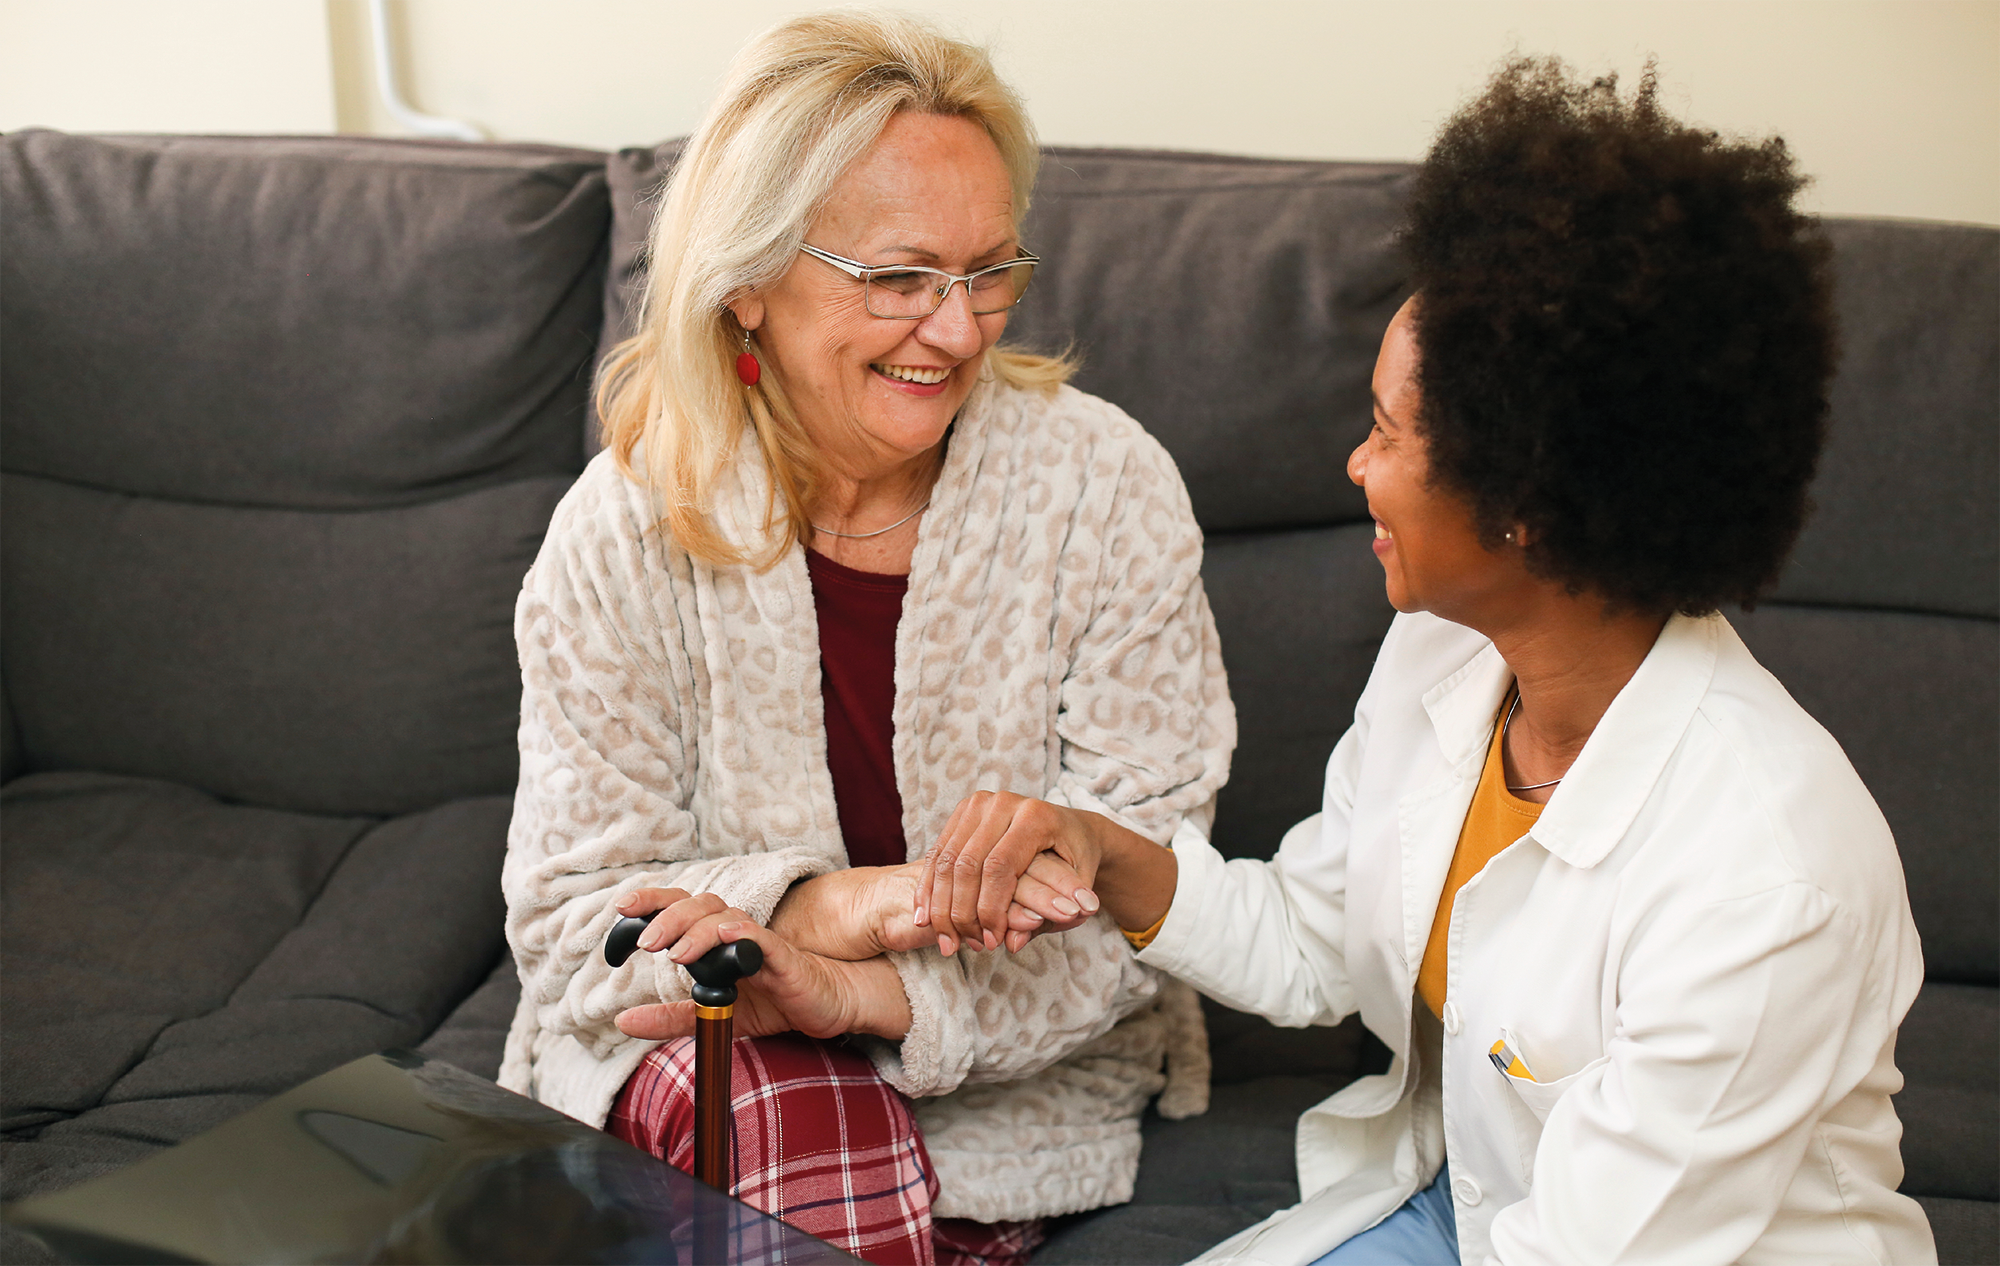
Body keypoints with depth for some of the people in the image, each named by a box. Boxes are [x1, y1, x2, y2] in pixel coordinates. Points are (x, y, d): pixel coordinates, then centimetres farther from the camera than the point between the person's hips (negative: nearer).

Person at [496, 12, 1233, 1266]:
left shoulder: (1105, 487, -10)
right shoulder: (626, 530, -9)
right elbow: (574, 914, -8)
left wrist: (869, 992, -25)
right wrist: (821, 909, -26)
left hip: (1017, 1070, 0)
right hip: (698, 1046, 1)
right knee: (784, 1128, -31)